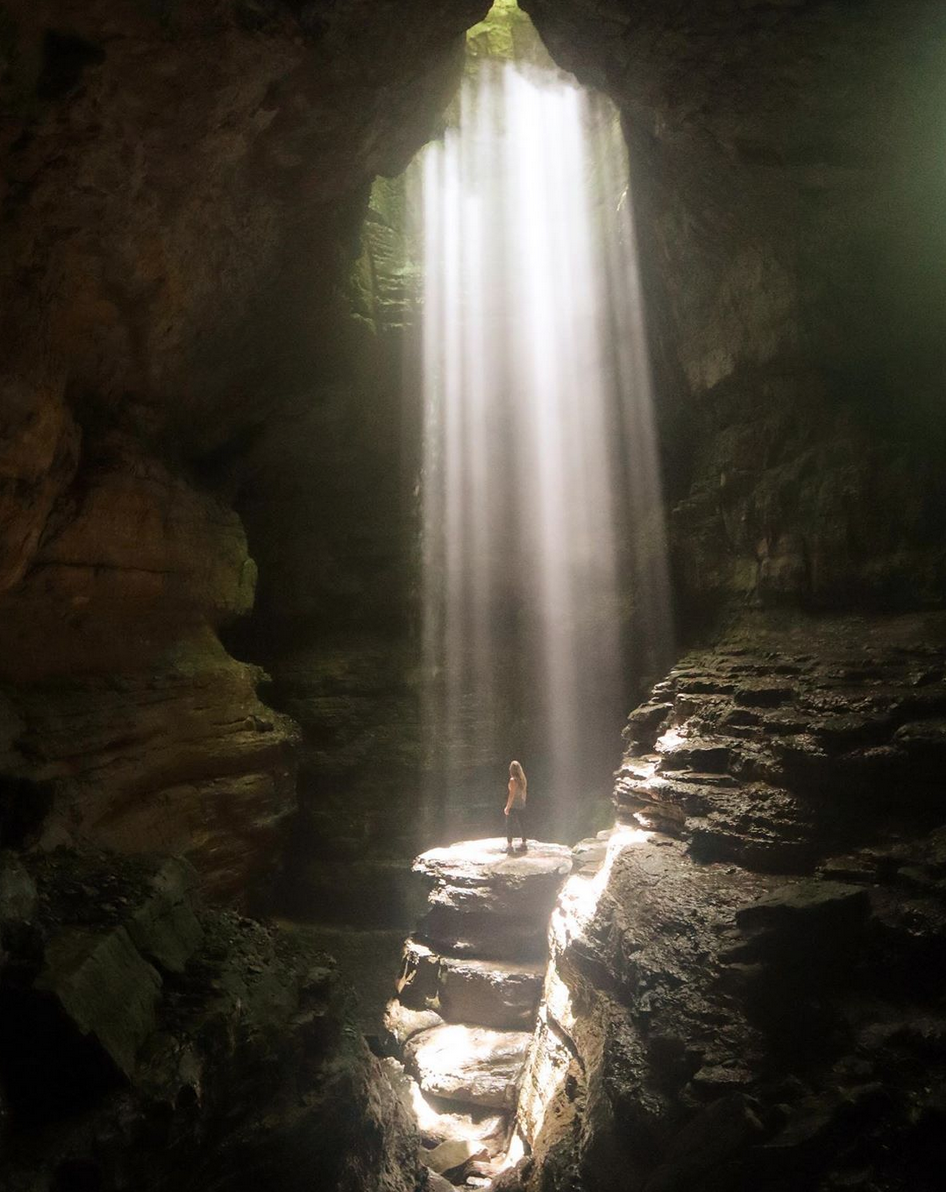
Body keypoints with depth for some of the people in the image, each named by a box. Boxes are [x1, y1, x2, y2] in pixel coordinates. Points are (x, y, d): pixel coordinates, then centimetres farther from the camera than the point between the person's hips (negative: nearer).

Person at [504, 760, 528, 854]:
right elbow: (524, 792, 11)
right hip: (522, 805, 7)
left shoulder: (513, 780, -18)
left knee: (509, 826, 2)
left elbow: (512, 795, -19)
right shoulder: (522, 779, 4)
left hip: (513, 806, -7)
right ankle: (524, 844, 23)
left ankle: (509, 846, 4)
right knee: (521, 825, 15)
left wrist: (507, 807, -14)